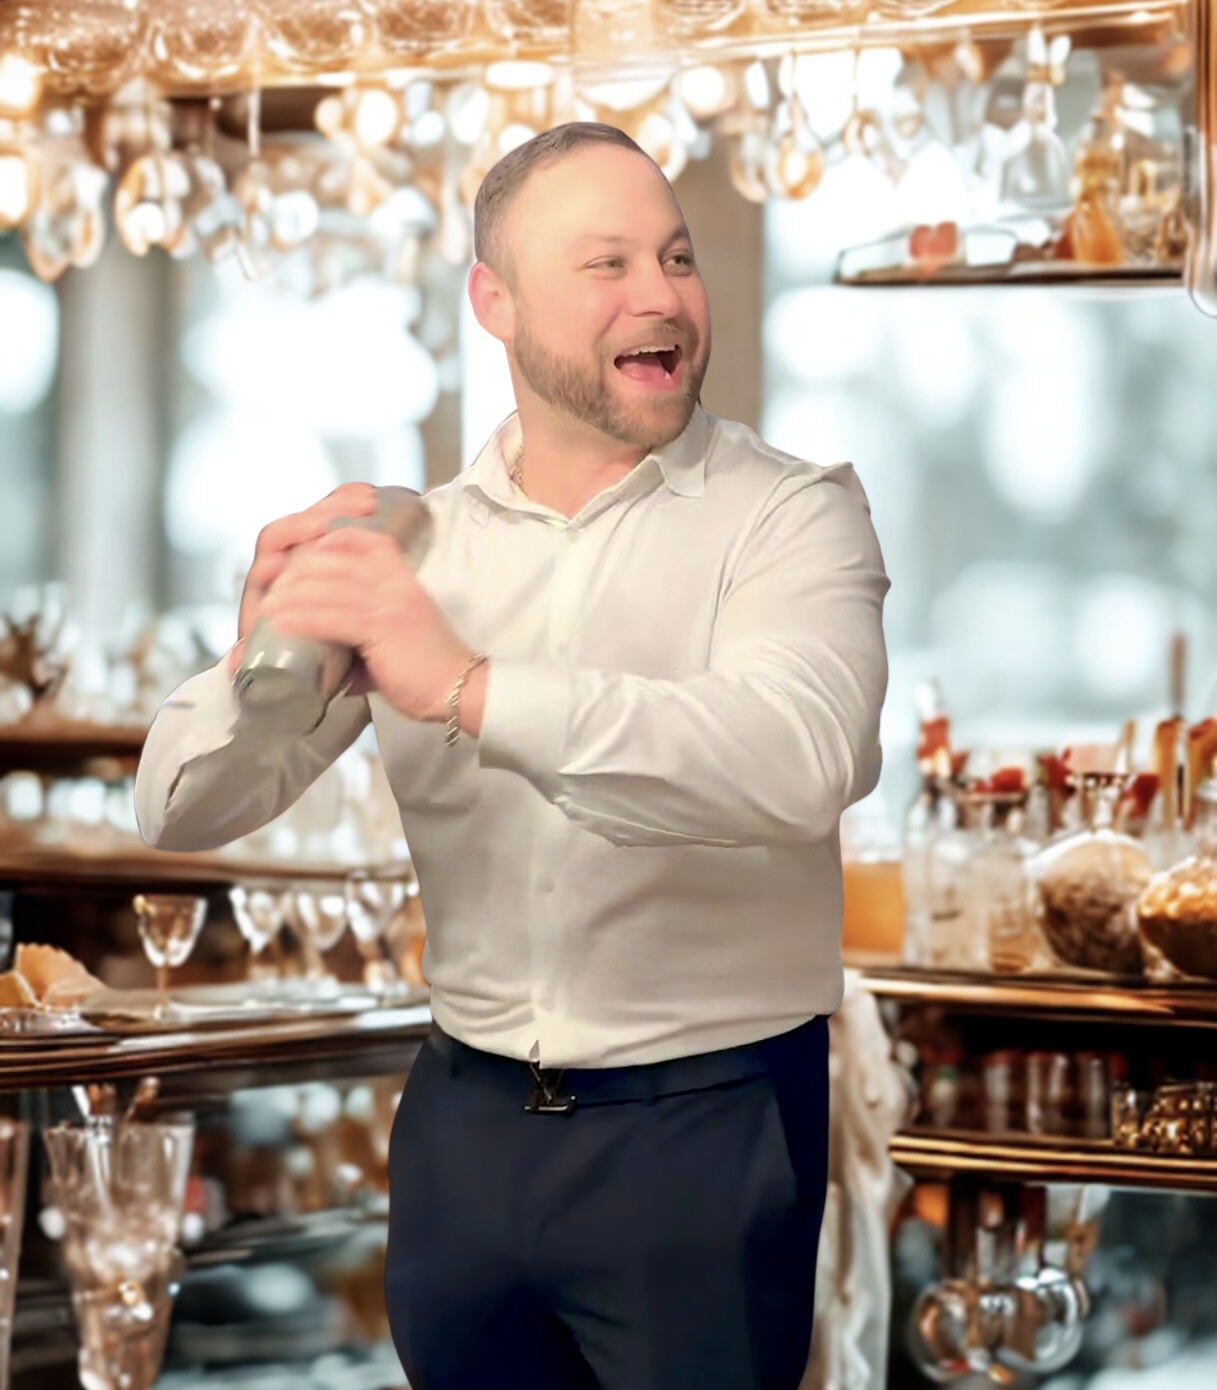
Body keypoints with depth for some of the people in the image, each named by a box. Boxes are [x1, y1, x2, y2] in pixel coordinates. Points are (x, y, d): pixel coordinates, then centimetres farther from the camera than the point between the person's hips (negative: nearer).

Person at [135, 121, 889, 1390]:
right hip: (464, 1117, 4)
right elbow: (182, 811, 0)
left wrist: (470, 688, -36)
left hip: (701, 1130, -3)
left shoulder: (790, 514, -6)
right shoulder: (415, 540, 4)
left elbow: (803, 759, -27)